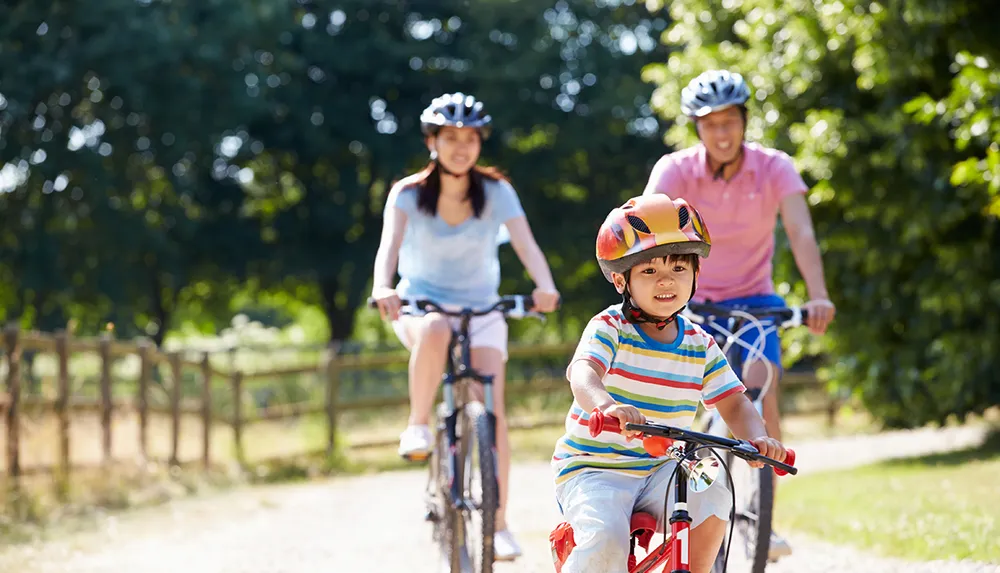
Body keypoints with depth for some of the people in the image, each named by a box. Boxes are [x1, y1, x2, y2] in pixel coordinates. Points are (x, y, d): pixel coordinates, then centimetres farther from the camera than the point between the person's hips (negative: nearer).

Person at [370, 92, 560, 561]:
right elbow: (389, 244, -25)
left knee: (491, 411, -15)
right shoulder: (409, 194, -10)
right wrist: (383, 287, -47)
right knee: (435, 332, -39)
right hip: (422, 304, -1)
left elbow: (525, 243, -21)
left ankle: (498, 527, -10)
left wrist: (545, 287, -42)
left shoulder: (495, 191, -8)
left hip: (481, 310, 1)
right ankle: (417, 426, -20)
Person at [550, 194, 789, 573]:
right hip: (593, 467, -4)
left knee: (712, 497, -24)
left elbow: (734, 403, 3)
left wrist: (757, 437, -22)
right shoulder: (609, 327, -11)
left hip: (660, 470, 4)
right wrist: (606, 406, -54)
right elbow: (583, 373, -29)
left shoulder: (700, 346, 5)